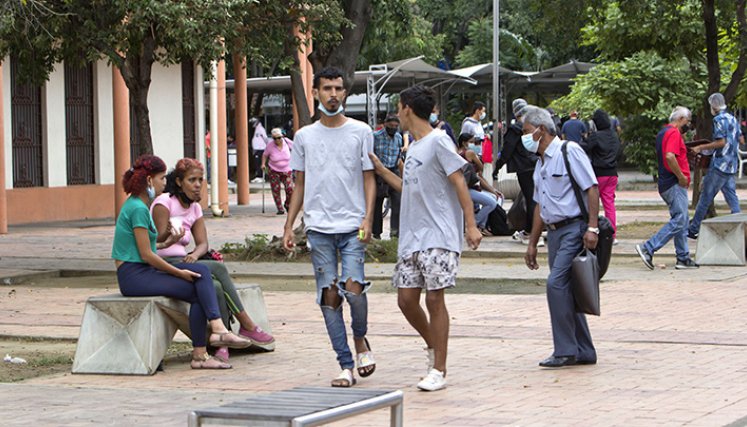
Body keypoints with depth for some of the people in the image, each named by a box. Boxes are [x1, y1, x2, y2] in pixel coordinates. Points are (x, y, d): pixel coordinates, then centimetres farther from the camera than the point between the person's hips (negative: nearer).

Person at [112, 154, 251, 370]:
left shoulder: (137, 204, 15)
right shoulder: (138, 209, -16)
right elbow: (146, 255, -17)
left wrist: (165, 243, 7)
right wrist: (179, 273, -9)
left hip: (142, 271, 10)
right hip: (133, 276, -10)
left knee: (201, 270, -7)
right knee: (198, 292, -13)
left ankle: (217, 329, -21)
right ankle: (199, 355, -12)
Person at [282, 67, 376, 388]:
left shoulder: (361, 132, 5)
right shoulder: (304, 136, 11)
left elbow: (369, 179, 4)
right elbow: (300, 185, 16)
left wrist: (368, 218, -9)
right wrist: (289, 225, 9)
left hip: (352, 226, -2)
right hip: (318, 227, 2)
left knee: (353, 288, -17)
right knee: (329, 296, -1)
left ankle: (360, 339, 12)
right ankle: (346, 365, 5)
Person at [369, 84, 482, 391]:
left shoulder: (438, 141, -7)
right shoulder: (412, 147, 18)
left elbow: (459, 182, -11)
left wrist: (471, 225, -17)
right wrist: (380, 169, 23)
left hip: (439, 236, -8)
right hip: (411, 236, 8)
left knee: (434, 297, -8)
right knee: (406, 298, 4)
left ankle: (438, 371, -2)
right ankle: (434, 347, 27)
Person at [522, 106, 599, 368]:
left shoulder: (569, 151, -7)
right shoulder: (541, 163, 19)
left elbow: (591, 189, -13)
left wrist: (592, 228, -21)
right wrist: (532, 244, 21)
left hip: (574, 228, -9)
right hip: (554, 231, 9)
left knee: (557, 284, -17)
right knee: (566, 291, 8)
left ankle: (565, 351, -11)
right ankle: (583, 352, 15)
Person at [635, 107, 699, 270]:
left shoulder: (663, 133, 19)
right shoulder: (674, 133, -13)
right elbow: (670, 156, -27)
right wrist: (681, 176, -19)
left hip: (666, 183, 11)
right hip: (675, 185, -11)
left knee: (681, 221, 12)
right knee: (678, 221, -12)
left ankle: (683, 258, 13)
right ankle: (648, 248, -17)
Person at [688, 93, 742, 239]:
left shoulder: (719, 119, -11)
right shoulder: (733, 119, 14)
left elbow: (721, 142, -17)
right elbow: (740, 139, 19)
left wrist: (701, 148, -11)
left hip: (719, 164, -8)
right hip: (732, 166, 8)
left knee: (705, 198, -1)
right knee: (732, 197, 6)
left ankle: (693, 230, 4)